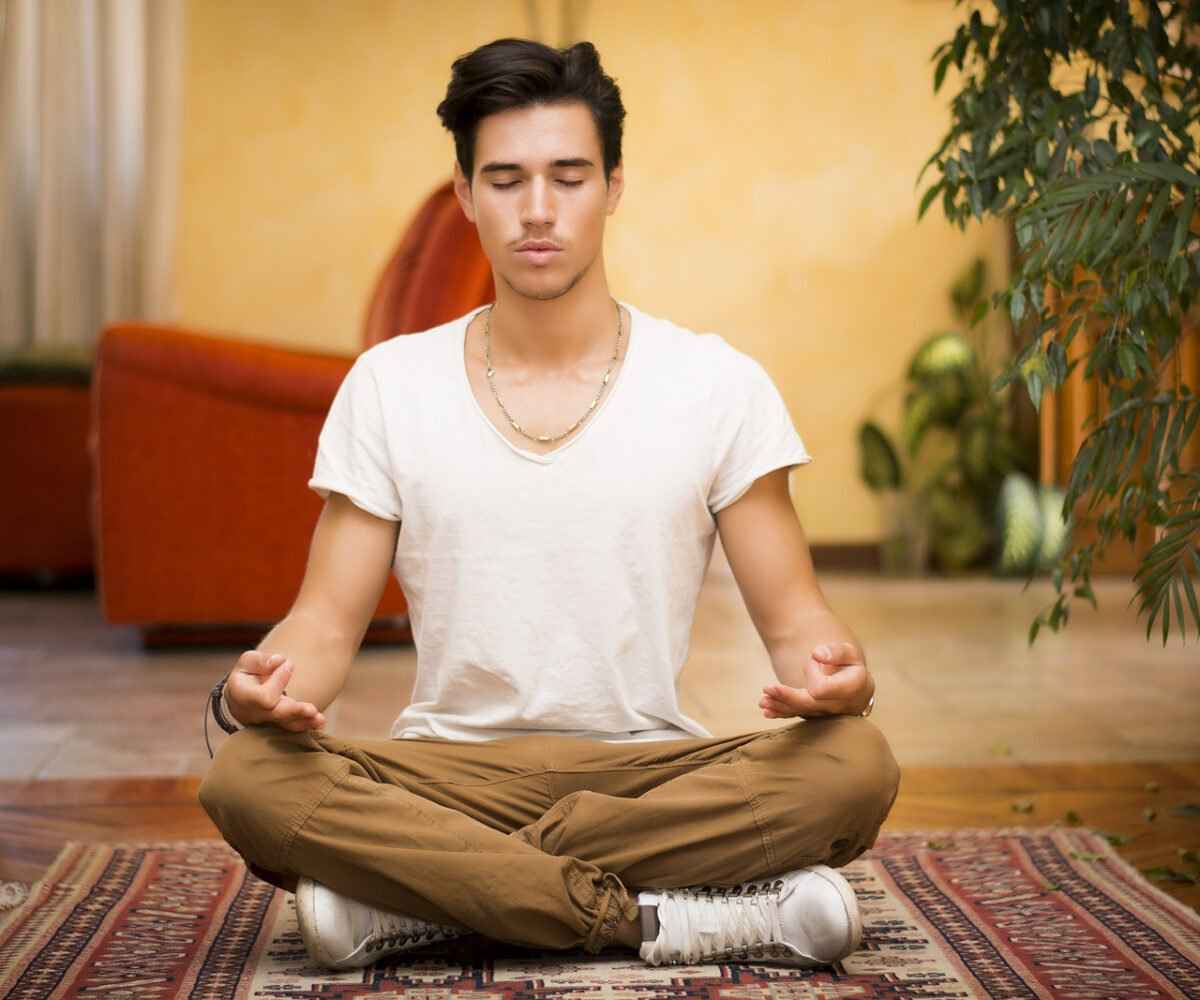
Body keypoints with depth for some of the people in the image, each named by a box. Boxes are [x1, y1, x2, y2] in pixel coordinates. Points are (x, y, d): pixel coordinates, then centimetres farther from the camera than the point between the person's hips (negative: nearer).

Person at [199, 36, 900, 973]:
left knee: (855, 765, -29)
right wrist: (259, 686, -21)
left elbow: (792, 612, 1)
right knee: (248, 780, -28)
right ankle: (656, 917, -25)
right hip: (447, 772, 0)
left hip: (654, 771, 1)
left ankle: (422, 897, -22)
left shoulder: (718, 384, 2)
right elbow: (328, 620, 2)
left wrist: (835, 674, -23)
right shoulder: (389, 386, 4)